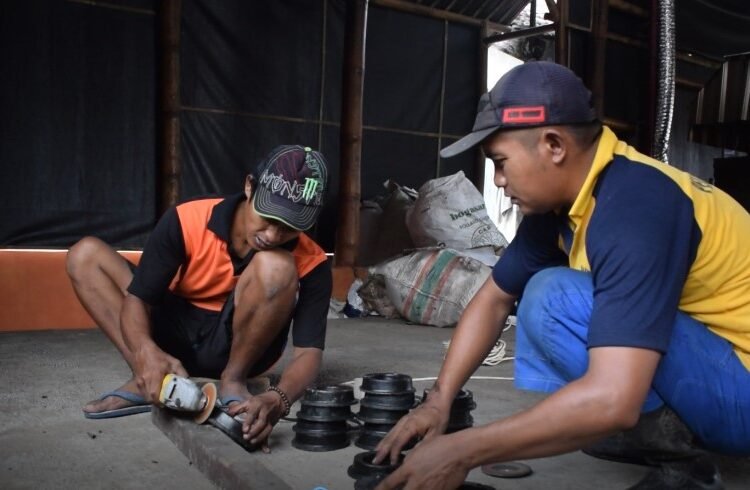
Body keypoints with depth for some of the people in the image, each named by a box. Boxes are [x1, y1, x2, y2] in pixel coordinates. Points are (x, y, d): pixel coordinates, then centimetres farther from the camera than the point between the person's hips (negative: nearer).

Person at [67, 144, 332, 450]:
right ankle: (147, 380, -20)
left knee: (276, 266, -32)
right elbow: (136, 298, -18)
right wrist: (146, 353, -39)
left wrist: (278, 399, -47)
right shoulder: (187, 220, -21)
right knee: (86, 255, -12)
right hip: (179, 338, 3)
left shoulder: (311, 263, -22)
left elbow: (309, 351, -26)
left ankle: (232, 382, -15)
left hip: (240, 346, -2)